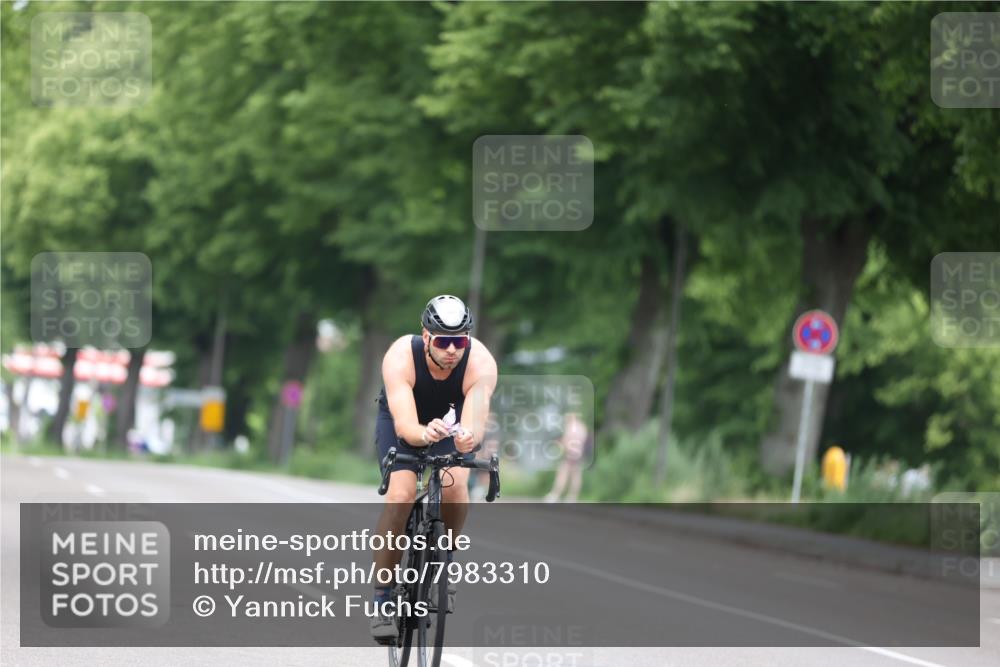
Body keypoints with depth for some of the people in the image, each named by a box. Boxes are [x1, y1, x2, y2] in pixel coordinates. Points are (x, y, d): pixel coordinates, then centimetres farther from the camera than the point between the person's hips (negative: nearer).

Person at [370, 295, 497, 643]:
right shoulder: (400, 357, -36)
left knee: (455, 485, -27)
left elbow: (476, 423, -42)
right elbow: (406, 426, -44)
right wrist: (425, 433, -67)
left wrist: (468, 437, -65)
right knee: (401, 495, -24)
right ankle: (382, 598, -13)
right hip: (402, 420, -1)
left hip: (451, 419, 1)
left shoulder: (481, 362, -33)